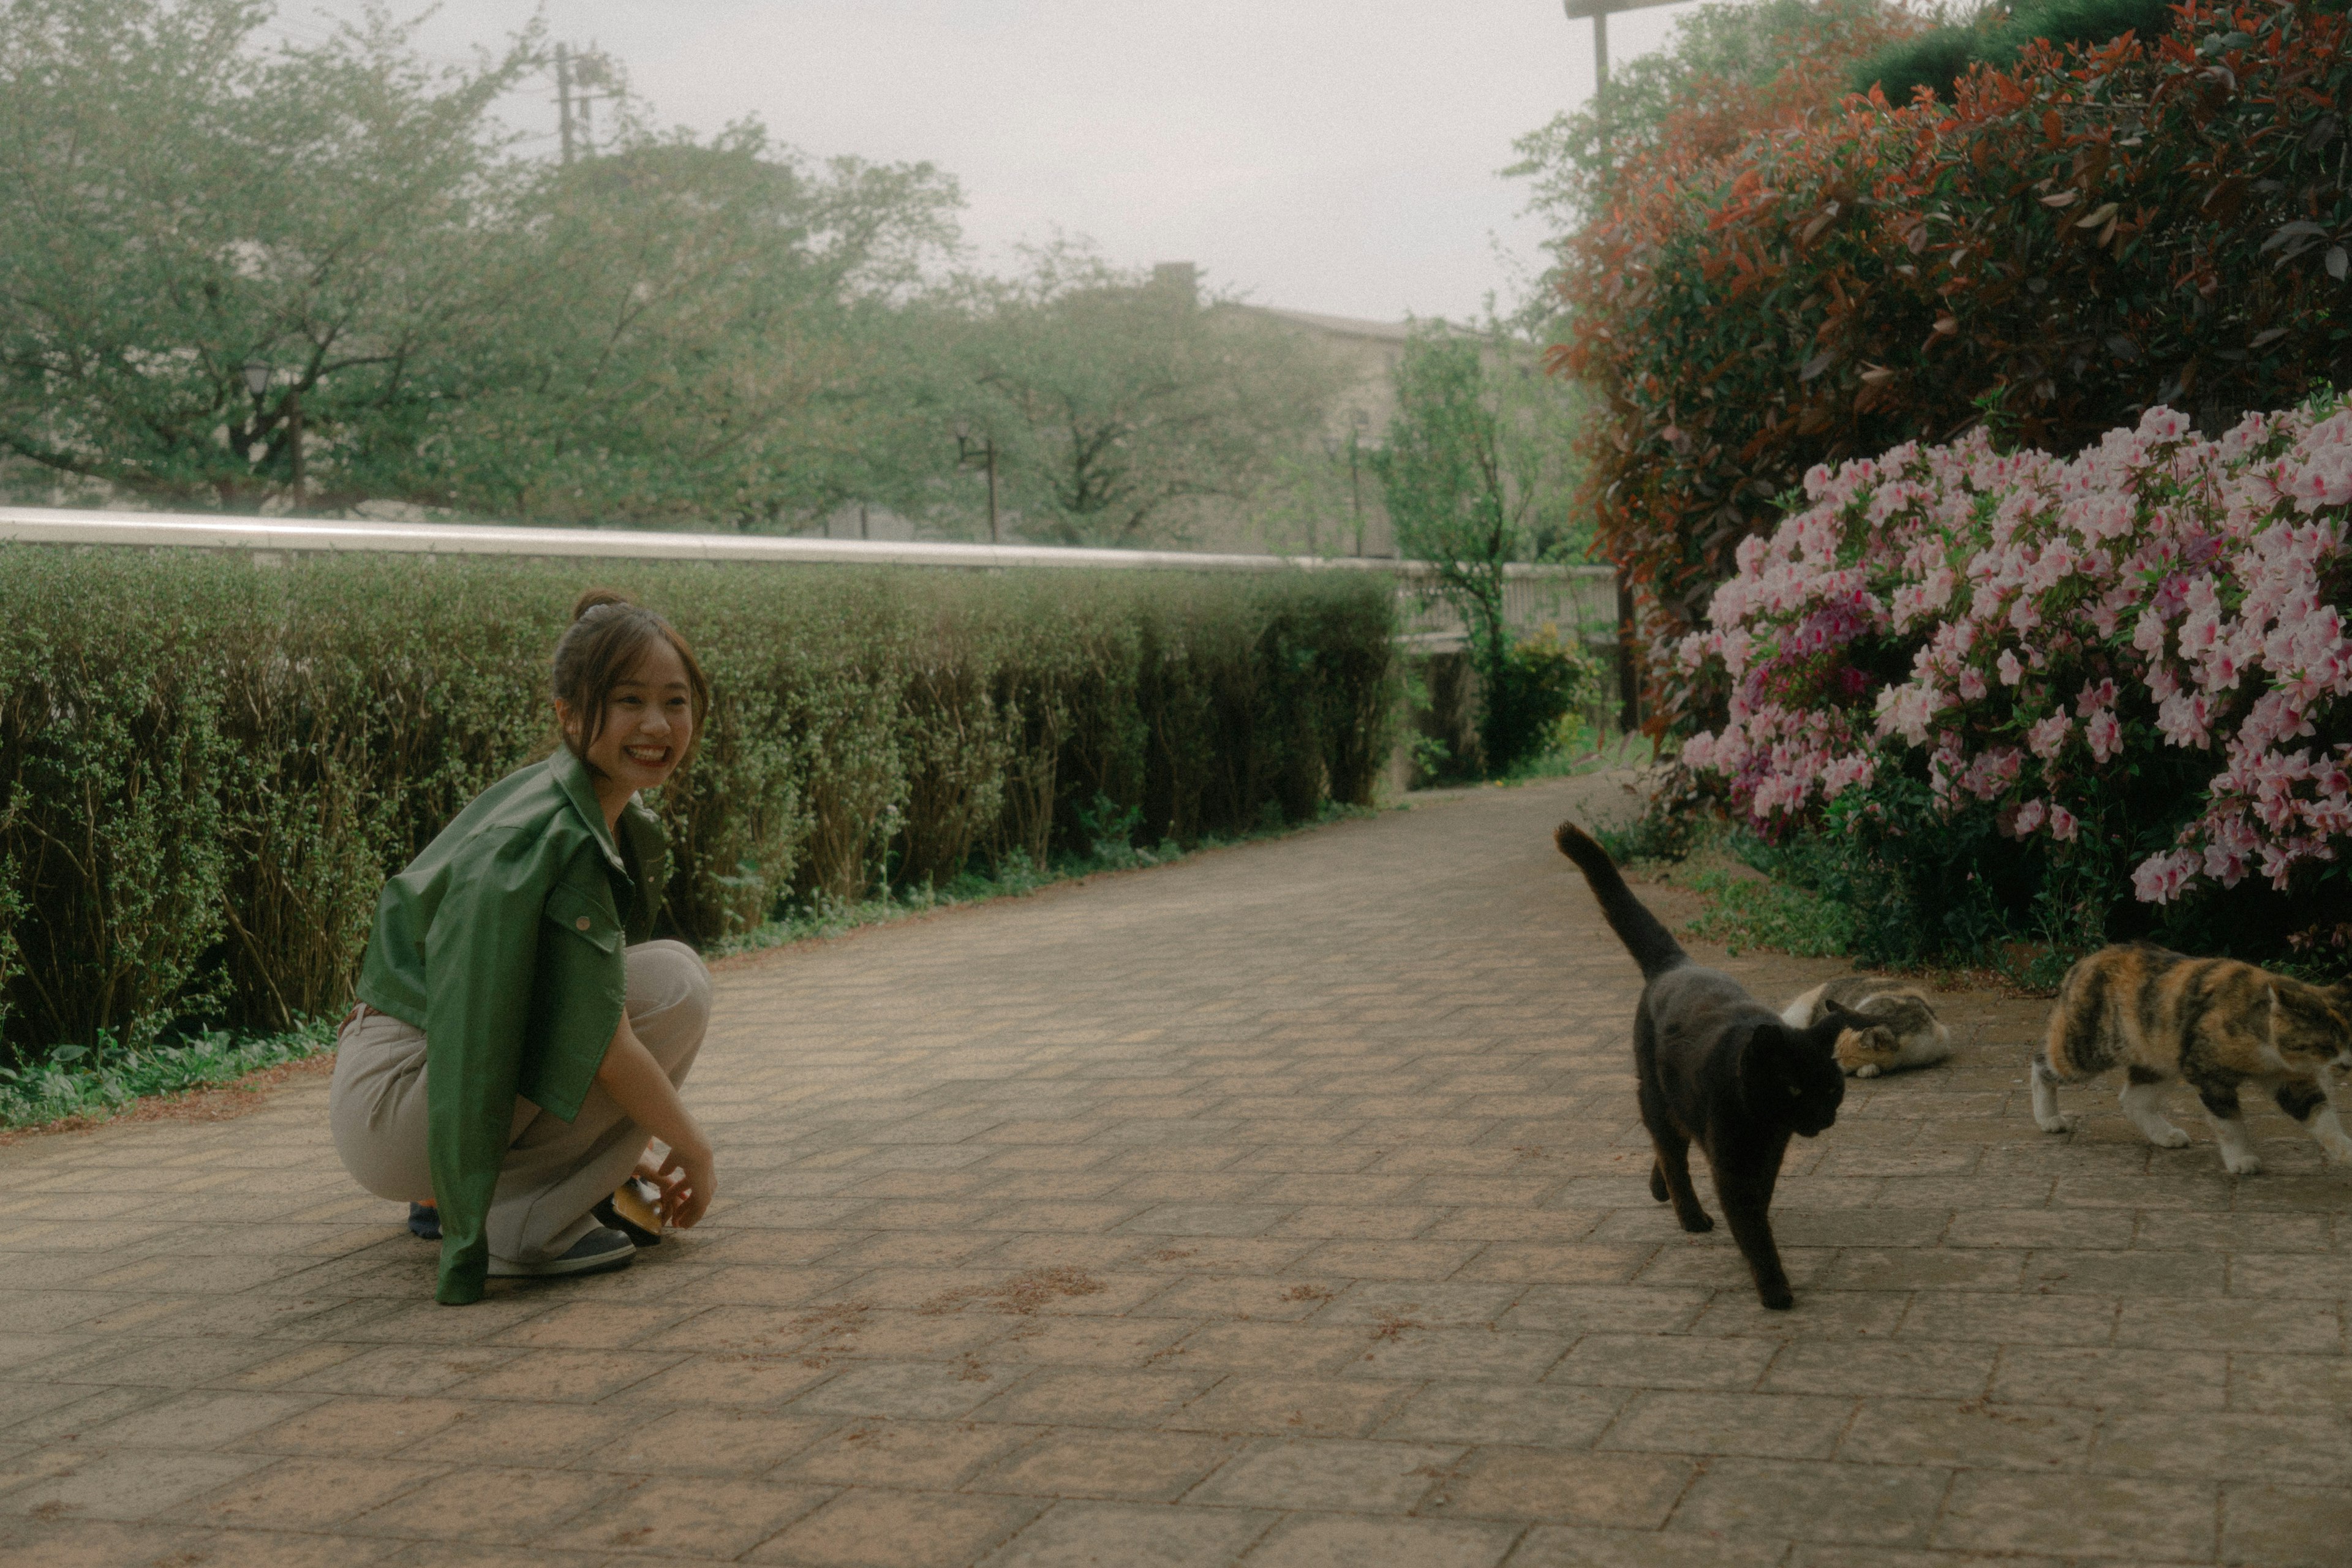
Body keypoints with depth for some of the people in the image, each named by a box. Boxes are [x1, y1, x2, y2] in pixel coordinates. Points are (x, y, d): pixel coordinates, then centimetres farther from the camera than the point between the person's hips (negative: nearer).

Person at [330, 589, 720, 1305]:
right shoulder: (553, 840, -22)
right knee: (675, 983, -17)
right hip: (392, 1105, -10)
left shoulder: (626, 824, 8)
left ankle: (456, 1192, 14)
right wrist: (693, 1150, -7)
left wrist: (619, 1151, 19)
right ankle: (523, 1219, -8)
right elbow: (603, 1045, -22)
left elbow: (592, 1005, 19)